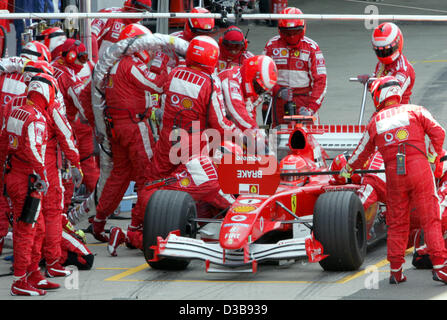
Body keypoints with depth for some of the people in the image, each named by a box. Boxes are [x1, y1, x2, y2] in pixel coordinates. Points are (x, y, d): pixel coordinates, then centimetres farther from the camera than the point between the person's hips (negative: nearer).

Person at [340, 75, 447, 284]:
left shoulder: (375, 121, 15)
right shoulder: (415, 111, 9)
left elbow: (363, 152, 27)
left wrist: (348, 169, 45)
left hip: (394, 173, 2)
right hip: (419, 168, -2)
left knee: (397, 224, 12)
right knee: (430, 219, -1)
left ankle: (395, 271, 14)